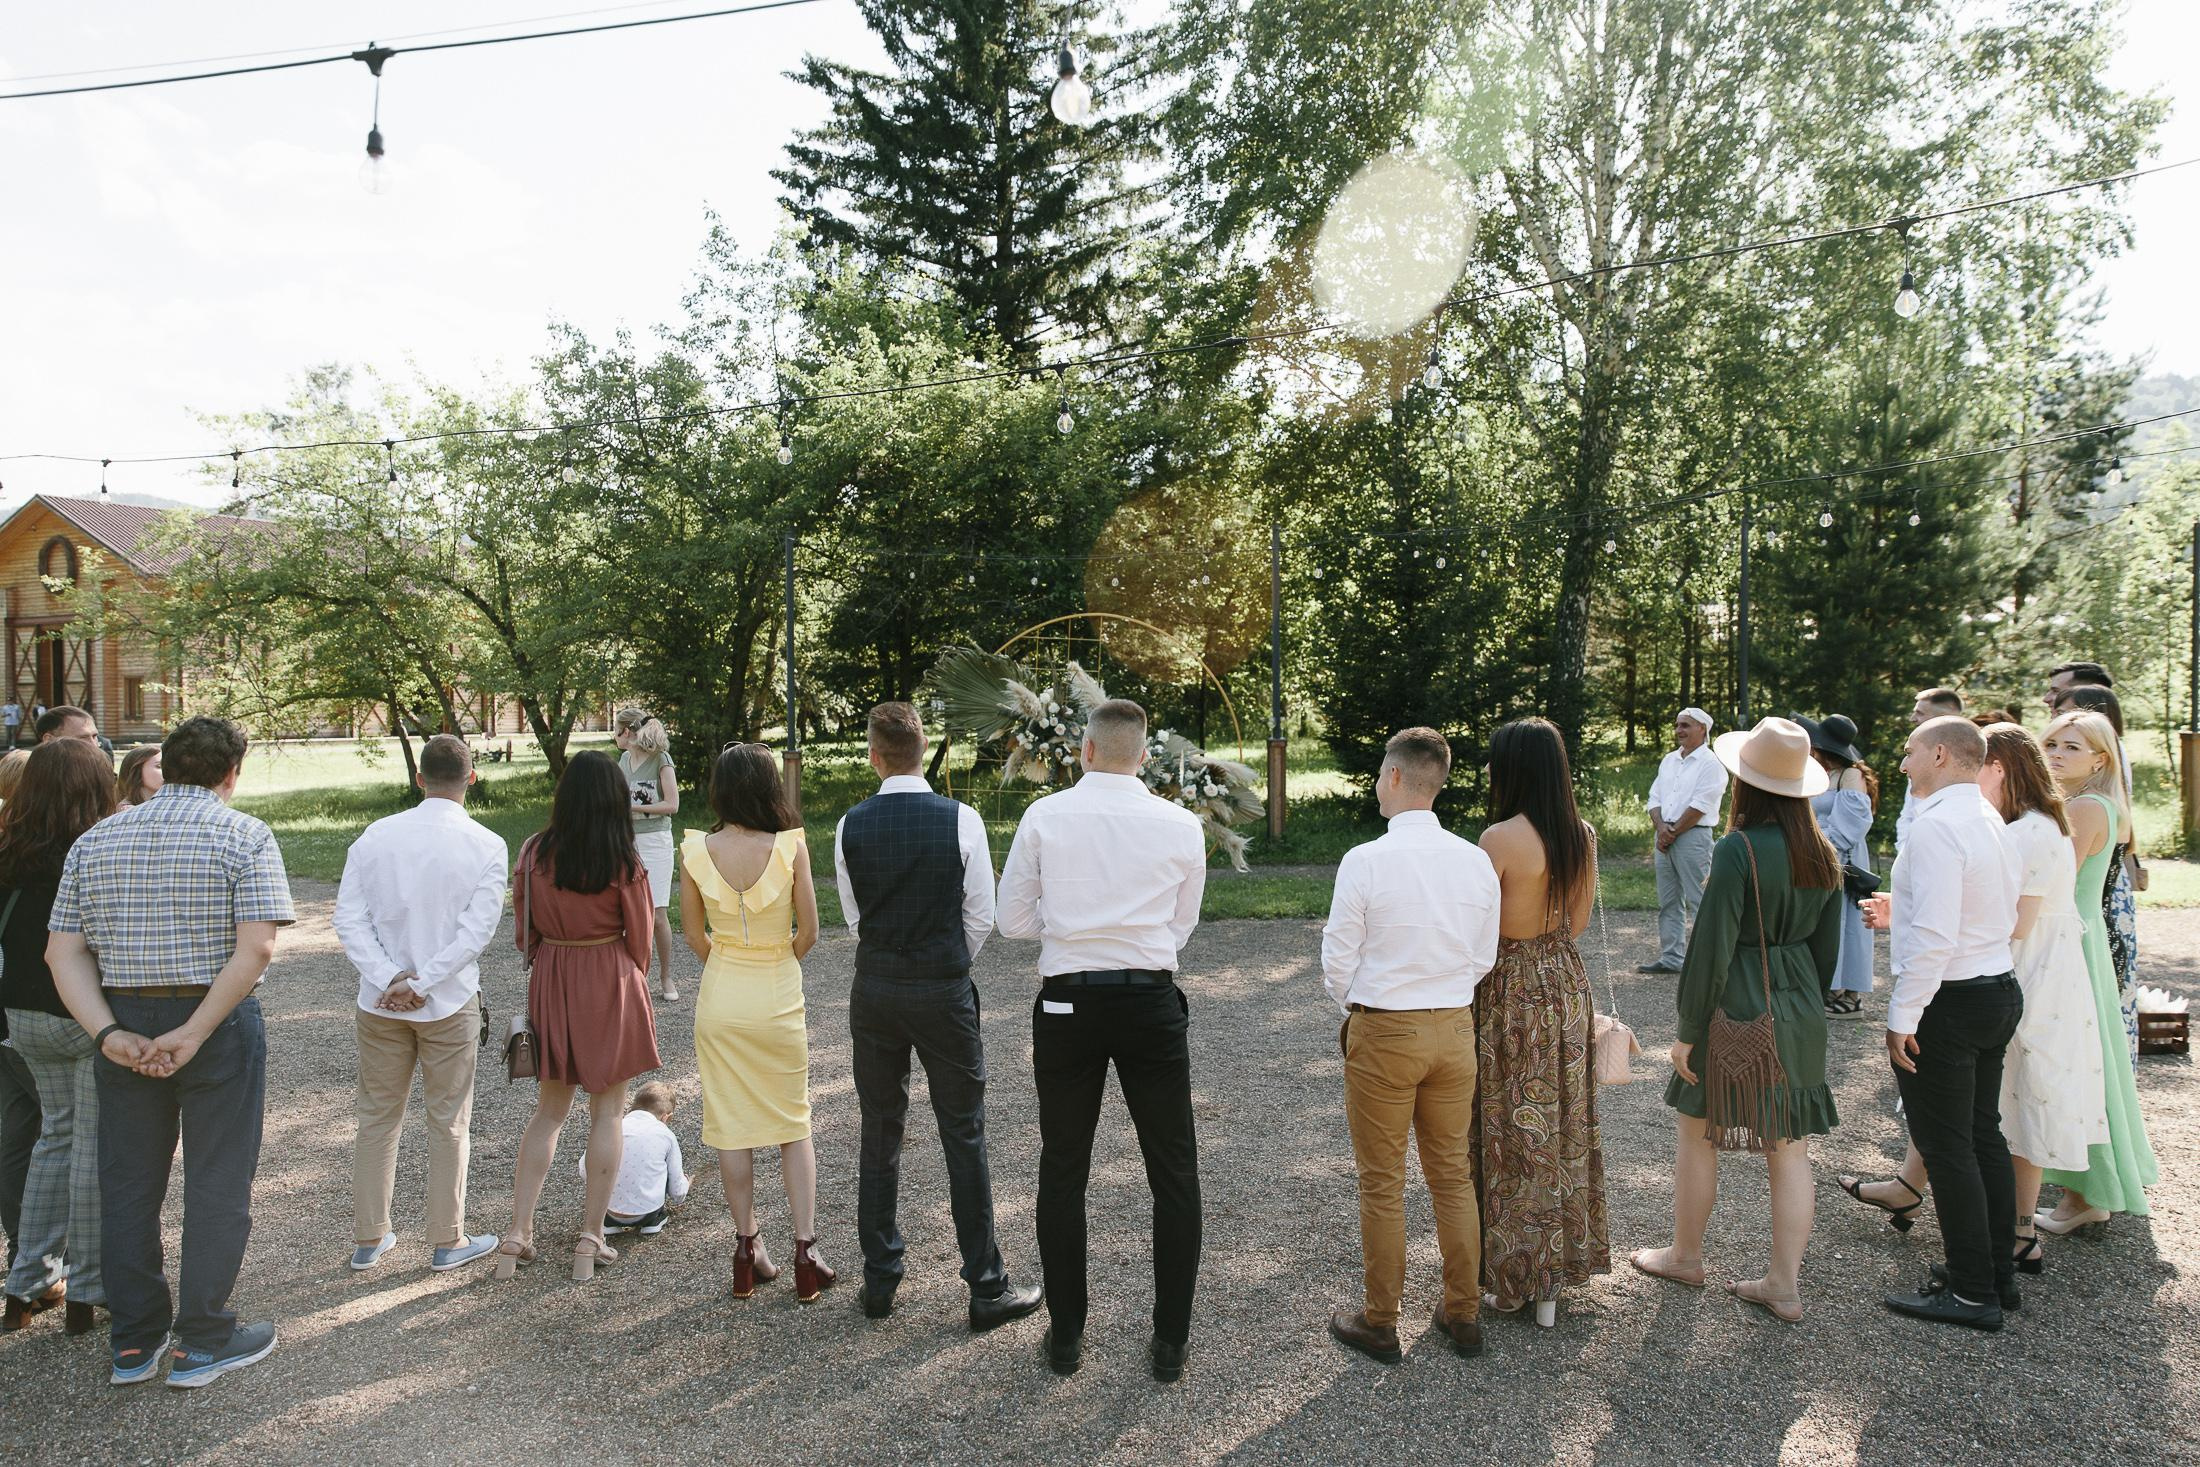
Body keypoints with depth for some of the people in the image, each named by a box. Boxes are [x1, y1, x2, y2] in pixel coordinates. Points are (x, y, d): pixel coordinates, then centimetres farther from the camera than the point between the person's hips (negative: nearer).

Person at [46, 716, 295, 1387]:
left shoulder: (94, 840, 7)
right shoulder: (243, 835, -8)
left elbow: (63, 951, 0)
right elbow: (256, 947, -20)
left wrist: (109, 1033, -8)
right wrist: (195, 1033, -16)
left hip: (124, 1027, 5)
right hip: (220, 1025, -4)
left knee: (128, 1185, 15)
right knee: (216, 1186, 7)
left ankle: (133, 1342, 26)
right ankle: (202, 1343, 15)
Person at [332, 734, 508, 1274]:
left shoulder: (376, 835, -2)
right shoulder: (486, 845, -10)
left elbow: (349, 918, -7)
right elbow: (477, 929, -17)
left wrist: (388, 979, -12)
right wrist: (423, 984, -14)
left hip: (380, 1002, 3)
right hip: (450, 1005, -3)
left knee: (377, 1118, 16)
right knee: (449, 1124, 10)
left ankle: (368, 1238, 27)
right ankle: (447, 1242, 20)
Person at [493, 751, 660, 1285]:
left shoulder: (534, 852, -4)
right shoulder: (623, 863, -13)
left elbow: (523, 929, 4)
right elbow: (640, 938, -4)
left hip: (550, 981, 4)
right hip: (610, 983, -3)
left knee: (548, 1109, 16)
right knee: (607, 1112, 7)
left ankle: (518, 1234, 13)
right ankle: (590, 1241, 11)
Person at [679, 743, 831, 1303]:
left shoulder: (696, 850, -8)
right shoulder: (791, 847, -15)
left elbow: (694, 934, 2)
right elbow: (808, 932, -7)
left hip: (720, 999, 2)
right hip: (779, 999, -1)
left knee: (731, 1126, 13)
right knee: (794, 1125, 11)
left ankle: (747, 1249, 20)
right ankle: (805, 1253, 11)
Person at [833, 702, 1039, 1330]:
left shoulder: (850, 827, -5)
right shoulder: (961, 819, -11)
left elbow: (855, 918, 6)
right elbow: (981, 917, -4)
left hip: (875, 991, 2)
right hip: (944, 992, -2)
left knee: (879, 1136, 14)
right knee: (964, 1137, 6)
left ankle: (879, 1283, 24)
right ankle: (987, 1289, 14)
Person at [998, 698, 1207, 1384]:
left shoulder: (1044, 816, -3)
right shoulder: (1181, 825, -1)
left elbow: (1013, 921, 2)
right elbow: (1181, 927, 10)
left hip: (1067, 1004, 0)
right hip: (1152, 1002, 0)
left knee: (1062, 1171, 14)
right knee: (1174, 1173, 12)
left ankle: (1066, 1335, 24)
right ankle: (1170, 1342, 18)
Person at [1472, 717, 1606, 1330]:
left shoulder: (1500, 838, -20)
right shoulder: (1582, 836, 0)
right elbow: (1578, 922, 10)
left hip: (1511, 988, -6)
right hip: (1567, 984, 7)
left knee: (1512, 1131, 6)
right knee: (1563, 1127, 16)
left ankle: (1511, 1275, 19)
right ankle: (1561, 1261, 29)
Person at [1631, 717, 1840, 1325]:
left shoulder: (1738, 849, -19)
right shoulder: (1822, 853, 3)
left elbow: (1711, 949, -18)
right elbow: (1827, 946, 11)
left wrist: (1689, 1031, -11)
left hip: (1737, 1008, -7)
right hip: (1800, 1012, 7)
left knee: (1697, 1136, 12)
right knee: (1790, 1150, 11)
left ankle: (1685, 1256, 28)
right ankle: (1785, 1286, 19)